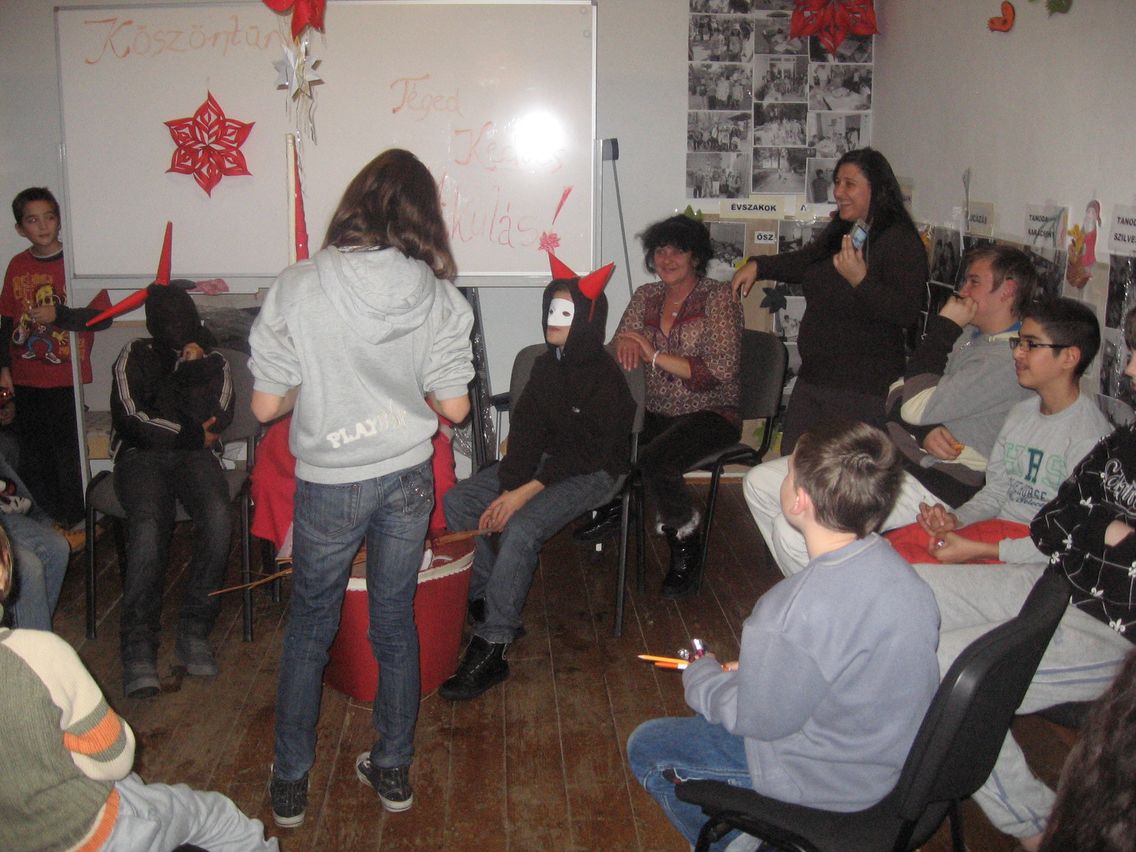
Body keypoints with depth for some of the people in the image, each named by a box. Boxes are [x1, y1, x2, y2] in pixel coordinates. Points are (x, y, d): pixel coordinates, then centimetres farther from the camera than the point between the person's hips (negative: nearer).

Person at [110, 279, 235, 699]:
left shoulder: (214, 362, 14)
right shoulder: (135, 356, 10)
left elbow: (214, 420, -1)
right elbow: (131, 420, -3)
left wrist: (195, 371, -5)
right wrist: (194, 434, 0)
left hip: (194, 456, 1)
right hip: (141, 456, -1)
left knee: (218, 518, -32)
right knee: (148, 525, -33)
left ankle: (194, 631, -22)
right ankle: (138, 647, -29)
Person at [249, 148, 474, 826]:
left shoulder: (297, 287, -14)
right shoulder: (438, 295, -10)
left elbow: (267, 405, -12)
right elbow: (454, 407, -8)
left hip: (328, 485, -1)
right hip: (408, 479, 2)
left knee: (310, 627, 17)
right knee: (396, 621, 18)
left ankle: (290, 783, 29)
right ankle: (394, 770, 32)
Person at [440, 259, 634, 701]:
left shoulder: (605, 376, -16)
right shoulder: (547, 365, 6)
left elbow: (586, 452, -20)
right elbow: (525, 430, 1)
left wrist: (524, 493, -23)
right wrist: (508, 489, -14)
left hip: (590, 474, -8)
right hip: (545, 461, 8)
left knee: (520, 529, -31)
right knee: (457, 501, -7)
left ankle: (490, 651, -25)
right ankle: (484, 600, 2)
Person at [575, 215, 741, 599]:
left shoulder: (718, 297, -8)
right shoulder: (646, 296, 10)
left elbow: (721, 370, -17)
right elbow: (621, 350, 7)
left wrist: (655, 356, -19)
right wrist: (624, 342, -19)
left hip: (710, 414, -5)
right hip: (656, 413, 6)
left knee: (653, 460, -33)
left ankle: (686, 544, -6)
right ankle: (612, 508, 12)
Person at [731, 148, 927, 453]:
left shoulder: (900, 241, -13)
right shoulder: (839, 231, 14)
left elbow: (907, 313, -22)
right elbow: (804, 262, 33)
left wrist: (861, 280, -31)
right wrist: (757, 266, 20)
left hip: (863, 391, -9)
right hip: (812, 378, 9)